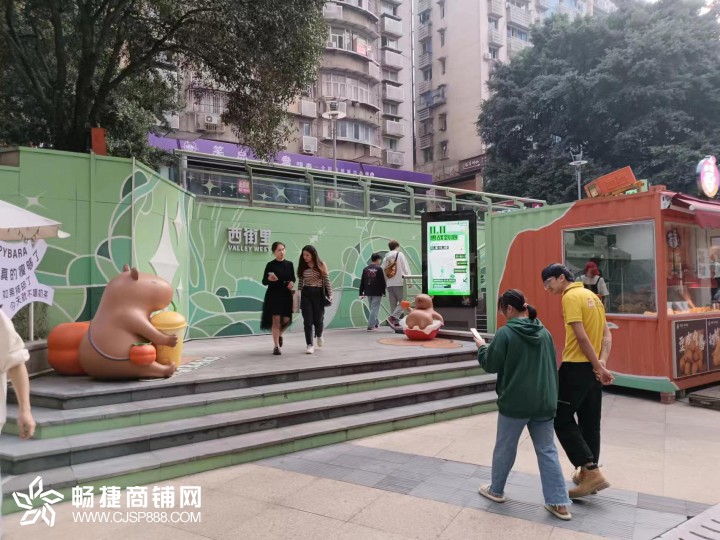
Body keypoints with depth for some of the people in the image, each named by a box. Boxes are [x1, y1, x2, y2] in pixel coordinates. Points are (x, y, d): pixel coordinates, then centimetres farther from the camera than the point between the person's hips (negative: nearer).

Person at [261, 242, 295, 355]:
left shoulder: (289, 264, 6)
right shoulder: (270, 265, -5)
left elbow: (293, 278, 18)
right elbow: (264, 282, -3)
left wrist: (292, 282, -5)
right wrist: (269, 279, -25)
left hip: (286, 295, 4)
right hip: (274, 295, -4)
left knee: (286, 320, 2)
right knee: (276, 320, -6)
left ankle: (279, 335, 36)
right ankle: (276, 346, 3)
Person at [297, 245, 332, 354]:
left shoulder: (321, 265, -2)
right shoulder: (302, 266, 3)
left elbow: (327, 281, 1)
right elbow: (300, 282, 9)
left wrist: (330, 294, -4)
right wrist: (298, 294, 6)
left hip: (319, 294, -1)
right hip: (306, 294, 1)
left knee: (318, 319, 6)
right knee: (307, 321, -3)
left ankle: (319, 335, 38)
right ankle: (309, 345, 2)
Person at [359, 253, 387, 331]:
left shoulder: (366, 269, 6)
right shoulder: (379, 269, -9)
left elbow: (362, 282, 6)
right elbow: (383, 281, -9)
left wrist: (361, 293, 10)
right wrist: (384, 291, 1)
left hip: (368, 292, 5)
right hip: (377, 292, -5)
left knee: (372, 308, 18)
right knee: (374, 308, -3)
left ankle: (376, 323, 31)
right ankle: (371, 326, -7)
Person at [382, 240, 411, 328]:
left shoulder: (386, 257, 14)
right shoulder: (400, 255, -1)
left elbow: (384, 272, 13)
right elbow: (405, 268, -6)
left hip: (389, 284, 6)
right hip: (399, 283, -6)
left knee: (393, 304, 9)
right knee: (403, 302, -2)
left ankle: (396, 322, 8)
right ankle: (392, 317, -19)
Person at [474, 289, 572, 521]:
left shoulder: (505, 333, -12)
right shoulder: (544, 332, 6)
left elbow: (491, 365, -8)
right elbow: (552, 366, 14)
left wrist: (482, 347, 10)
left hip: (515, 402, -5)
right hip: (544, 402, 5)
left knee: (504, 448, 13)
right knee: (547, 451, 11)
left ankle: (496, 490, 30)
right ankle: (559, 503, 11)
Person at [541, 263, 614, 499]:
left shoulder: (571, 297, -12)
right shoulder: (592, 296, 15)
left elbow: (581, 337, -19)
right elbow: (607, 335, 12)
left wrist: (598, 366, -14)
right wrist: (601, 363, 0)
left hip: (576, 367, -9)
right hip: (592, 367, 9)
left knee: (562, 419, 1)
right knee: (590, 422, 15)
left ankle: (591, 472, -4)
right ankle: (588, 473, 24)